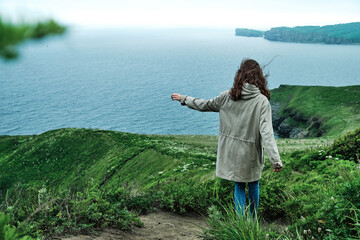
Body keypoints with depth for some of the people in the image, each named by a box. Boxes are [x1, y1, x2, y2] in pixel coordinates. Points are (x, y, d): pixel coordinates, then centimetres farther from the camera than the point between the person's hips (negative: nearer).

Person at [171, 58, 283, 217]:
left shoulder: (228, 96, -6)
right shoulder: (262, 101, -14)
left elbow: (204, 105, 7)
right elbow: (266, 132, -20)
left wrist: (184, 99, 24)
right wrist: (276, 160, -19)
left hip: (232, 152, 2)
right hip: (251, 154, -2)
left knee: (239, 186, 15)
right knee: (253, 186, 18)